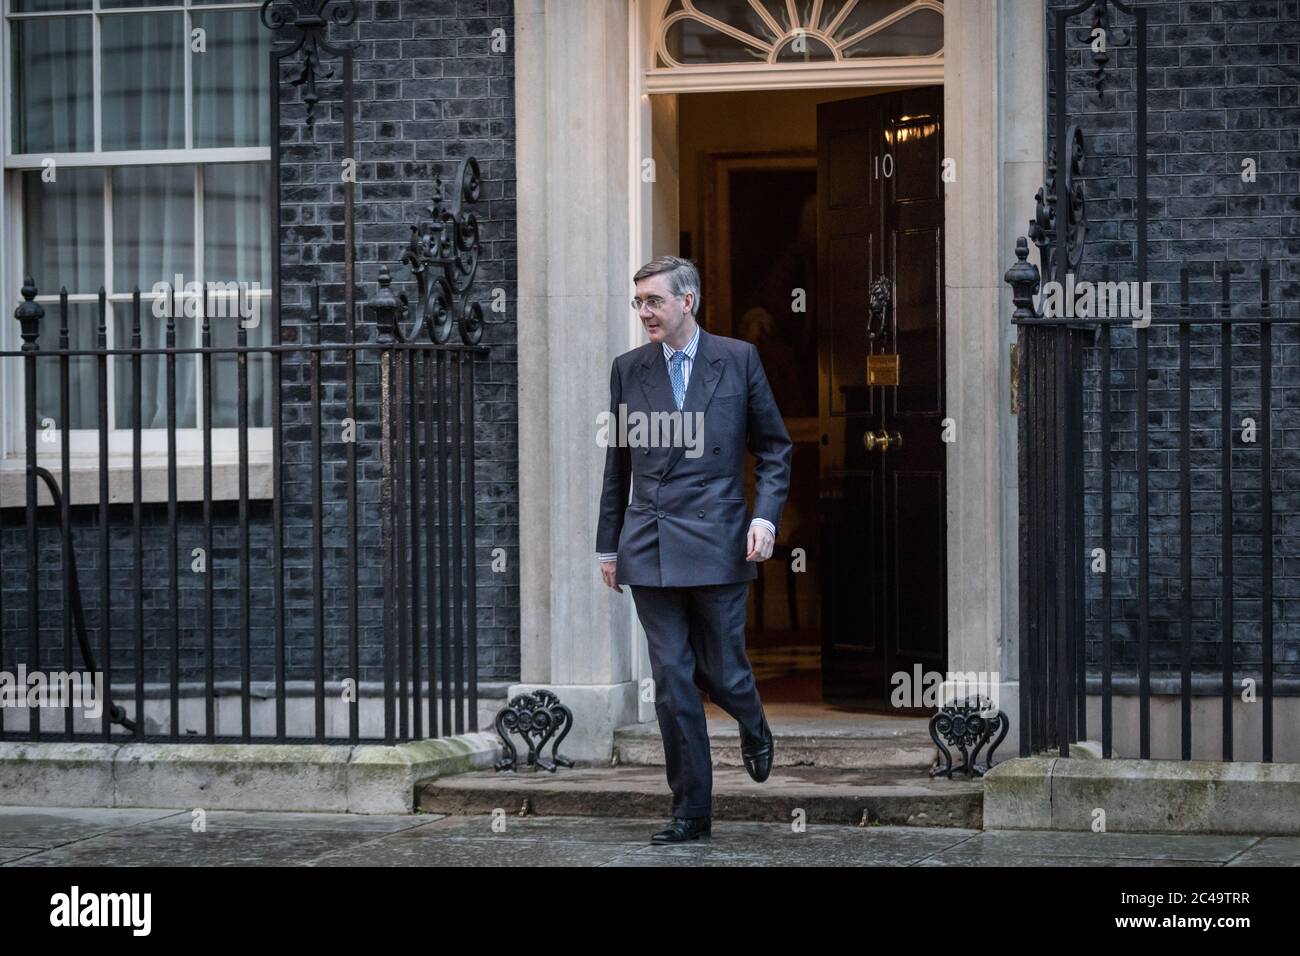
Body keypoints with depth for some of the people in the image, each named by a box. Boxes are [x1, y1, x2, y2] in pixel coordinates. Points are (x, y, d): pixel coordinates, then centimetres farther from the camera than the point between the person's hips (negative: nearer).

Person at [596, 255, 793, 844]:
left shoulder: (737, 360, 2)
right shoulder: (628, 370, 9)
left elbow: (774, 448, 7)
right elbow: (618, 465, 14)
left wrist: (765, 516, -6)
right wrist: (609, 545, 13)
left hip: (717, 545, -2)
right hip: (649, 549, 2)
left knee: (721, 671, 3)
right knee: (672, 684, 1)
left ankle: (754, 732, 38)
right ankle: (690, 812, 8)